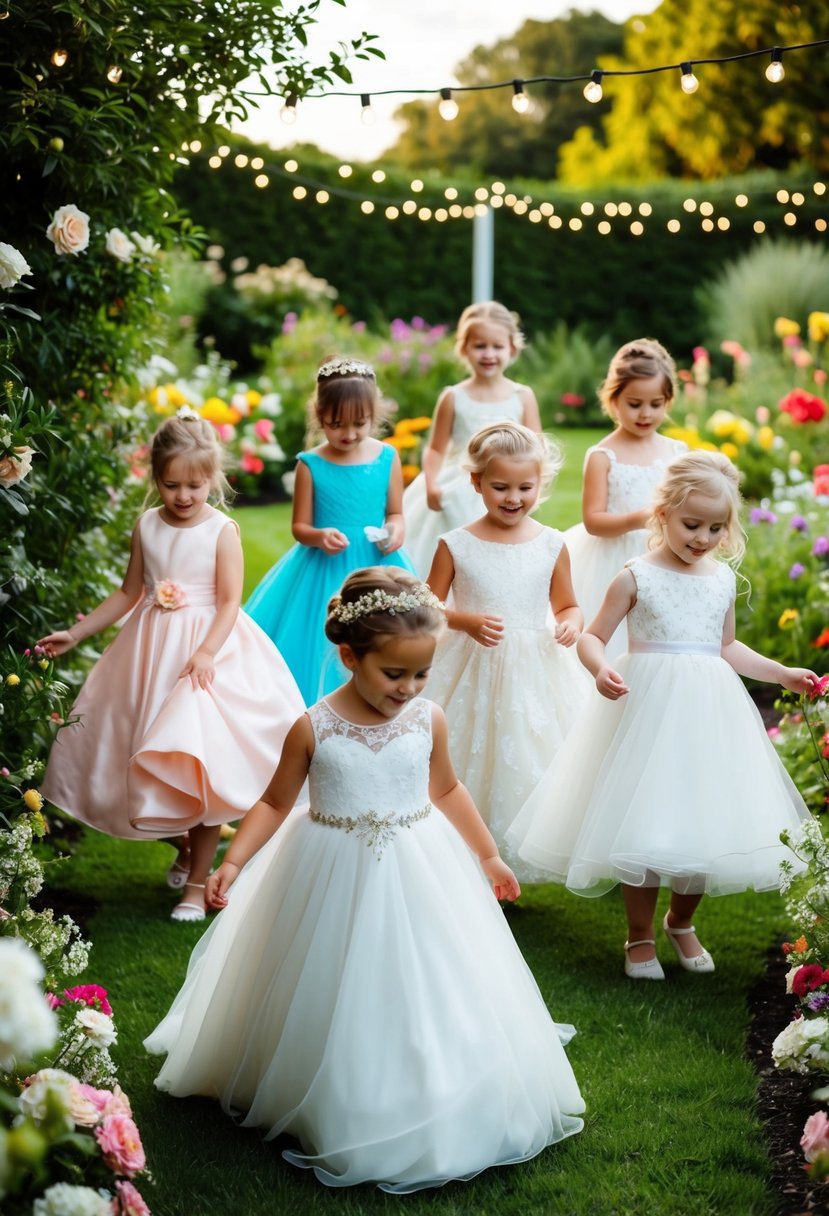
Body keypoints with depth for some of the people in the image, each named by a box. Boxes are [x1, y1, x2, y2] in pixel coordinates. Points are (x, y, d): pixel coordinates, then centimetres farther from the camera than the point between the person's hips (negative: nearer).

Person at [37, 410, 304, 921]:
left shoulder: (222, 531, -9)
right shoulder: (147, 526, 3)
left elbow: (229, 602, -12)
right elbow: (129, 593, 11)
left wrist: (206, 652, -28)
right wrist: (76, 634, 9)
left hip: (208, 649, -5)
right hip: (152, 650, 5)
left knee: (202, 766, -10)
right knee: (150, 760, 9)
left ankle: (197, 883, 2)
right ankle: (182, 846, 36)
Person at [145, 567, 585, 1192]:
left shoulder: (428, 720, -6)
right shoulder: (314, 729, -13)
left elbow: (446, 790, 11)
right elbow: (275, 802, -2)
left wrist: (488, 856, 16)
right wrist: (234, 862, -14)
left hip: (419, 878, 2)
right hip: (336, 880, -2)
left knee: (423, 994, 8)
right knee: (338, 1005, 9)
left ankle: (422, 1117, 27)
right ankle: (334, 1119, 28)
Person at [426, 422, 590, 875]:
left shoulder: (551, 545, 1)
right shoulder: (456, 545, -4)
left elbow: (568, 605, 11)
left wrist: (570, 624, -12)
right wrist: (467, 621, -17)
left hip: (538, 672, 1)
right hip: (475, 671, -1)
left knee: (531, 762, 4)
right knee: (476, 762, 3)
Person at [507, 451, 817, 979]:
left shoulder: (723, 579, 8)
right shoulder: (636, 578, -7)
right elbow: (593, 636, -7)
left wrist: (783, 673, 17)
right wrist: (601, 668, -27)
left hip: (708, 714, 5)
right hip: (649, 712, -4)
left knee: (705, 819, 7)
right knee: (645, 822, -2)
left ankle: (681, 922, 31)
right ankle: (641, 936, 16)